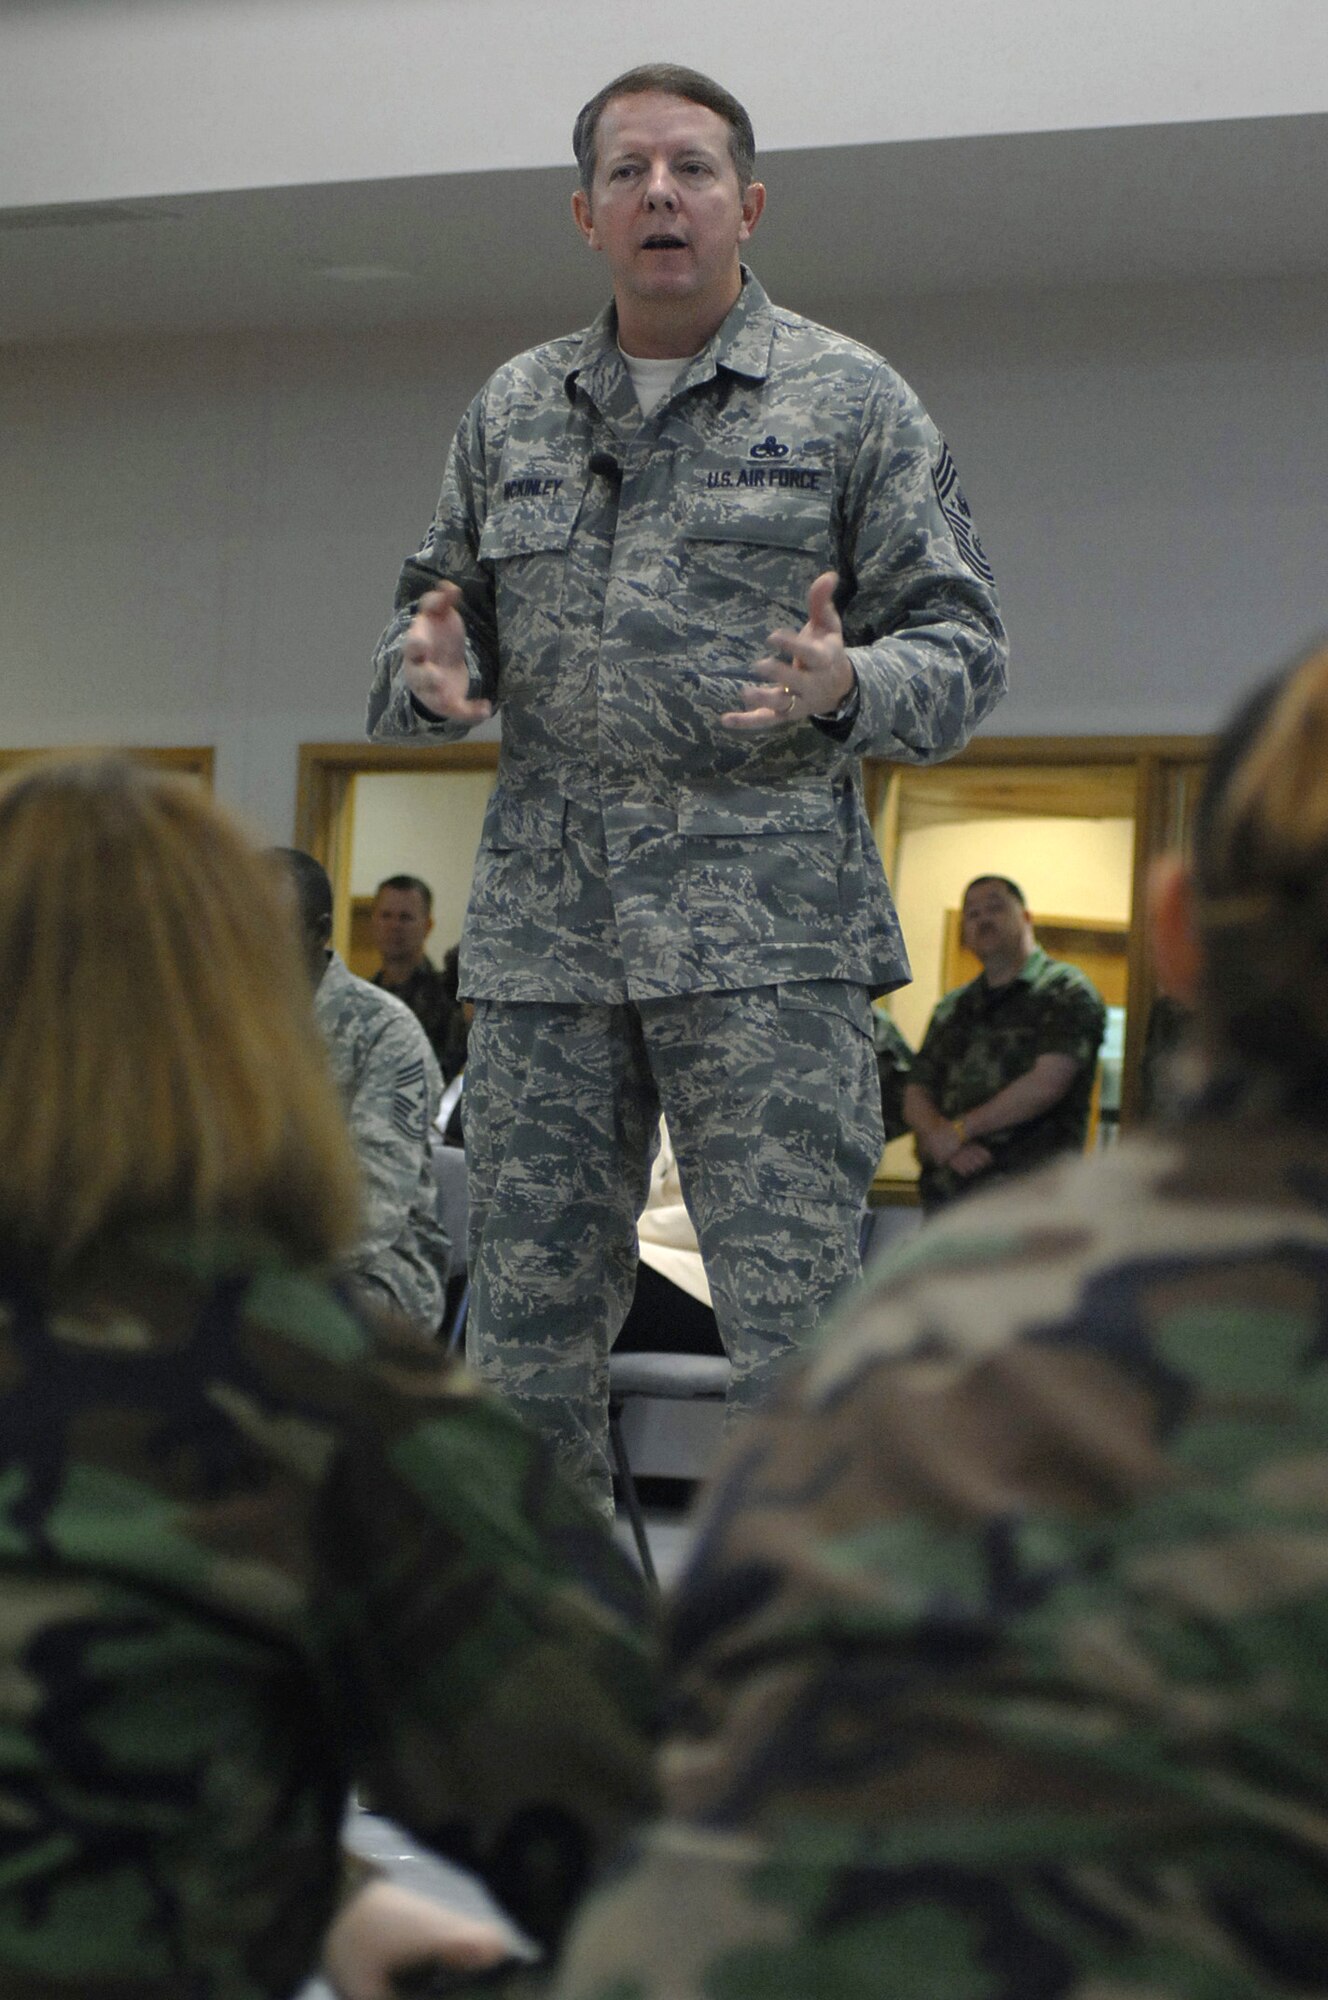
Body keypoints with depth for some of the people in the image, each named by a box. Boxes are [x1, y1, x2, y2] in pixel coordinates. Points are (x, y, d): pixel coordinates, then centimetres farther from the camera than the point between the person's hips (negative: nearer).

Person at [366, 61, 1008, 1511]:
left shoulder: (852, 402, 6)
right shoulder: (513, 412, 17)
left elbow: (961, 644, 4)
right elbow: (434, 620, 22)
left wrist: (847, 687, -18)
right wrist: (432, 669, -2)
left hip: (768, 920, -4)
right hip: (543, 928, 4)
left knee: (795, 1333, -8)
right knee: (525, 1327, 6)